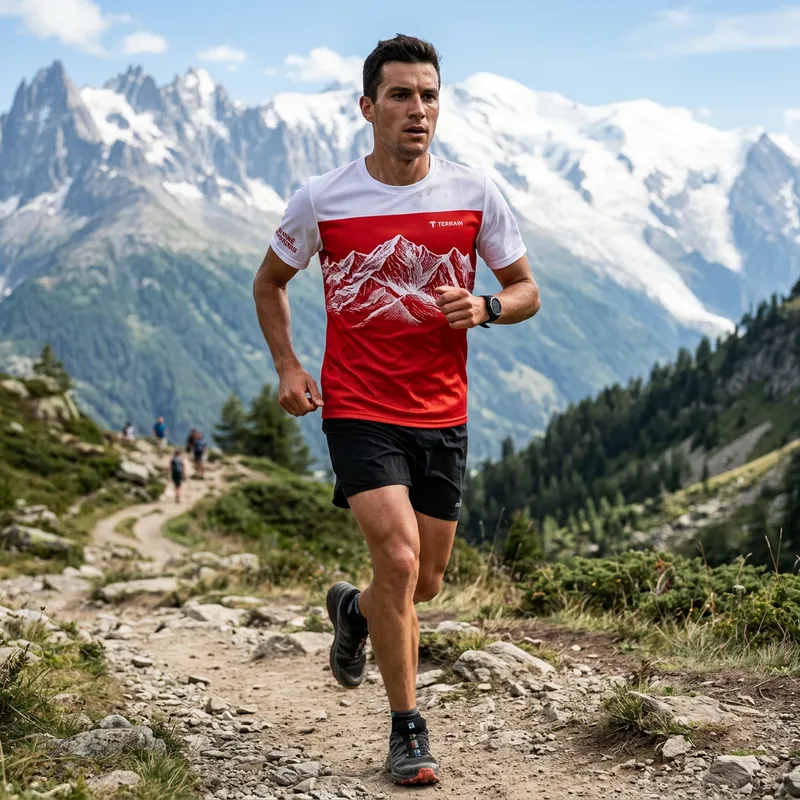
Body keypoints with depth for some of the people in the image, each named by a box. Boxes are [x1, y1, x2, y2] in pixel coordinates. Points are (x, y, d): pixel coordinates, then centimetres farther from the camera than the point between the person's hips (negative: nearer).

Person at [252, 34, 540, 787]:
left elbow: (526, 290, 8)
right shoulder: (322, 199, -5)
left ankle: (352, 611, 48)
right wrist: (287, 367, -2)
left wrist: (483, 309, -15)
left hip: (441, 414, 3)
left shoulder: (474, 194, -2)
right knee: (399, 557, -17)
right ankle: (407, 729, 0)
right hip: (357, 409, -3)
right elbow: (269, 283, 12)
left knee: (424, 582, 11)